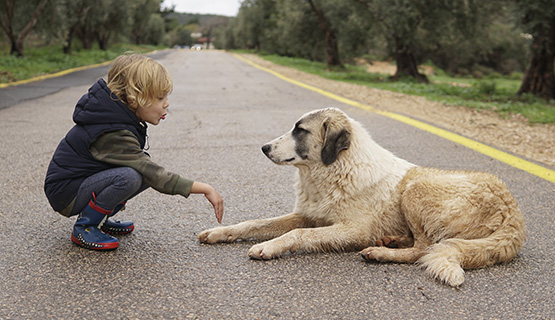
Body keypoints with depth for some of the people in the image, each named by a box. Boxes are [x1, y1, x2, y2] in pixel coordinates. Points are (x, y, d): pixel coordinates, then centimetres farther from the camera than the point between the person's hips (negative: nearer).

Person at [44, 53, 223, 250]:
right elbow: (155, 177, -31)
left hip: (86, 178, 9)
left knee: (146, 172, -2)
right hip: (66, 193, -9)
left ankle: (99, 218, 9)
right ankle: (84, 227, -10)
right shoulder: (113, 135, -29)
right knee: (129, 177, -32)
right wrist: (205, 189, -30)